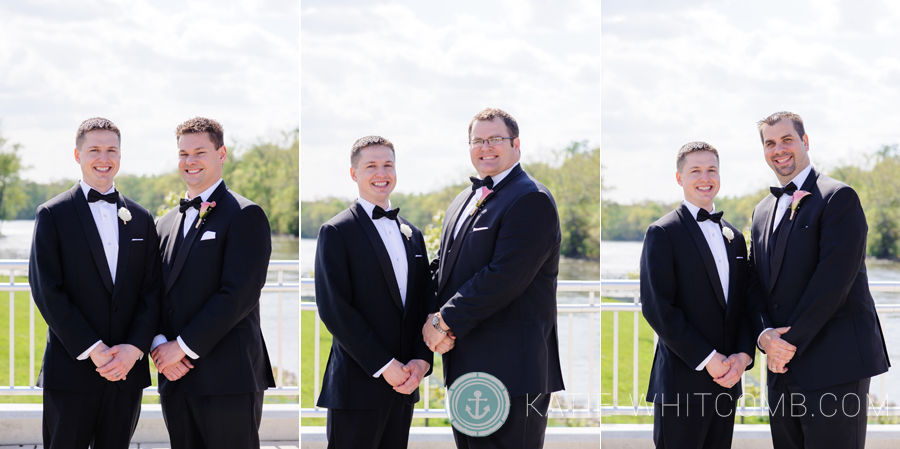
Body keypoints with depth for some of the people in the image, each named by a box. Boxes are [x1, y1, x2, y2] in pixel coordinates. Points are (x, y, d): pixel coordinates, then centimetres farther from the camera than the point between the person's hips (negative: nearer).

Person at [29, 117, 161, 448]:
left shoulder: (141, 219, 12)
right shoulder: (53, 215, 0)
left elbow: (152, 291, 7)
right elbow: (47, 291, -7)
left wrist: (134, 348, -9)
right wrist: (92, 350, -14)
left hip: (128, 370, 3)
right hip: (71, 370, -3)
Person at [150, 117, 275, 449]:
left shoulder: (245, 216, -4)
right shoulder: (166, 224, 19)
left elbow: (239, 294, -13)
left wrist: (183, 346, -13)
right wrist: (160, 345, -4)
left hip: (227, 379, -6)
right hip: (175, 379, 6)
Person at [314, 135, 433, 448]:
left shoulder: (412, 235, 17)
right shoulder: (337, 232, -4)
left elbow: (424, 303, 14)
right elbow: (333, 308, -12)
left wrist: (422, 359, -4)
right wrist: (383, 365, -15)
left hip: (403, 384, 6)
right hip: (357, 385, -6)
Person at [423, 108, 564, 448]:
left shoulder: (531, 200, -12)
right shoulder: (463, 201, 19)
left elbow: (504, 278, -20)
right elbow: (444, 266, 18)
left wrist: (444, 322, -15)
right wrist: (435, 320, -3)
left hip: (511, 372, -9)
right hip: (464, 366, 9)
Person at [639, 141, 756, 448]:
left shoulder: (734, 236, 16)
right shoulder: (663, 233, -5)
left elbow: (745, 304, 13)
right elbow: (656, 307, -13)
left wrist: (743, 355, -5)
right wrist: (707, 359, -15)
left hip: (726, 377, 6)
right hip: (682, 383, -6)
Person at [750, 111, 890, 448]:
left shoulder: (839, 198, -7)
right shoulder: (762, 212, 19)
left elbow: (833, 280, -15)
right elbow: (757, 285, 15)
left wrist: (790, 341, -13)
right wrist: (765, 334, -6)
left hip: (834, 369, -7)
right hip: (784, 368, 7)